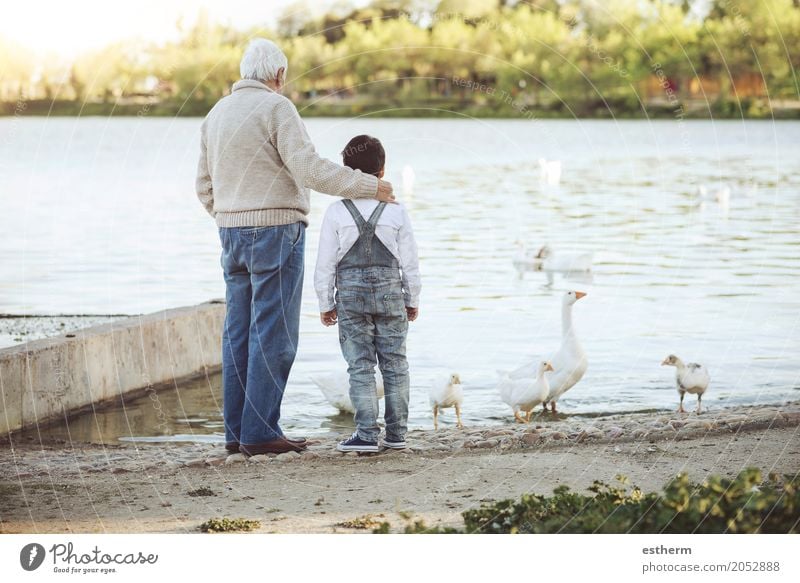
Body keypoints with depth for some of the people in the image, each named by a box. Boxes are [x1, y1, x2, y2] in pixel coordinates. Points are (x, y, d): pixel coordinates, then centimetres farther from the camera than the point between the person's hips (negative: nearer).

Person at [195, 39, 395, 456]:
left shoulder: (216, 114, 13)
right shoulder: (276, 108, -9)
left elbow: (205, 187, 17)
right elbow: (309, 169, -18)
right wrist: (370, 187, -11)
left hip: (233, 232, 8)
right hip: (275, 232, -8)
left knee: (239, 333, 9)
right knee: (273, 335, -6)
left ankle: (236, 430, 9)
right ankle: (260, 433, -8)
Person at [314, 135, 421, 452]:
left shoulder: (336, 212, -4)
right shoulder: (396, 211, -2)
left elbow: (325, 264, -2)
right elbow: (410, 262, 3)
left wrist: (325, 303, 8)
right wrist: (413, 300, 14)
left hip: (350, 295, -1)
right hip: (390, 293, 1)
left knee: (360, 366, 0)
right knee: (394, 364, 8)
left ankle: (367, 434, -5)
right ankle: (396, 432, 10)